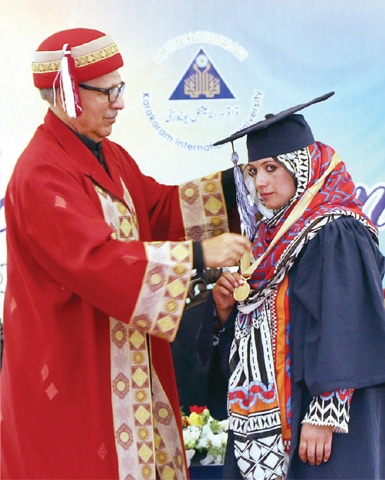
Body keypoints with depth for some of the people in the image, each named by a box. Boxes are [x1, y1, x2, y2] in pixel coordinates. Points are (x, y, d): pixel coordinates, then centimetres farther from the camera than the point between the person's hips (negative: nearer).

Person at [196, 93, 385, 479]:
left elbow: (345, 331, -19)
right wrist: (225, 308, -3)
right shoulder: (270, 233, 12)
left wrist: (323, 417, -22)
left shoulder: (335, 235, -12)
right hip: (262, 418, 8)